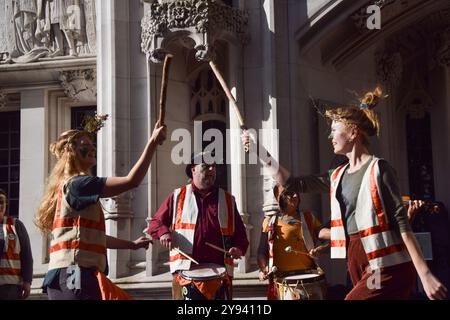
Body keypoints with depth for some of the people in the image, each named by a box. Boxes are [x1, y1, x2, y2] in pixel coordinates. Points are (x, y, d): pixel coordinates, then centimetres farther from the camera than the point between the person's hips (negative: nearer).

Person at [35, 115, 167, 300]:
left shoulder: (67, 186, 23)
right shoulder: (77, 184, -8)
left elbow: (93, 236, 29)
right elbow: (131, 181, -16)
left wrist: (131, 245, 33)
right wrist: (153, 142, -12)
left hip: (66, 279, 11)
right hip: (75, 276, -11)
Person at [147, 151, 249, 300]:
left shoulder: (228, 200, 15)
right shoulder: (178, 196, 10)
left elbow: (240, 232, 18)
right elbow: (155, 222, 12)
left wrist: (239, 248, -4)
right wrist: (163, 232, -10)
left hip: (219, 270, 2)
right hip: (185, 269, -2)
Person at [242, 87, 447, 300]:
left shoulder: (378, 170, -8)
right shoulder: (338, 177, 14)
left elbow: (401, 222, -13)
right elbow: (294, 183, 19)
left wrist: (425, 274, -19)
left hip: (386, 267, -7)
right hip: (357, 265, 7)